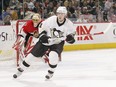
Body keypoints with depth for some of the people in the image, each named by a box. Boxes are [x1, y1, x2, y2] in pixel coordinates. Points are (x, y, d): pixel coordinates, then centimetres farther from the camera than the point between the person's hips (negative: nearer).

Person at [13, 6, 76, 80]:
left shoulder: (69, 24, -18)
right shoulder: (51, 20, -20)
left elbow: (72, 32, -1)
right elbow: (42, 27, -2)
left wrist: (70, 38, -21)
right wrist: (42, 35, -15)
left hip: (58, 42, -1)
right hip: (46, 40, 1)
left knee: (53, 55, -29)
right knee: (33, 54, 2)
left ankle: (51, 72, 0)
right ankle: (20, 70, 19)